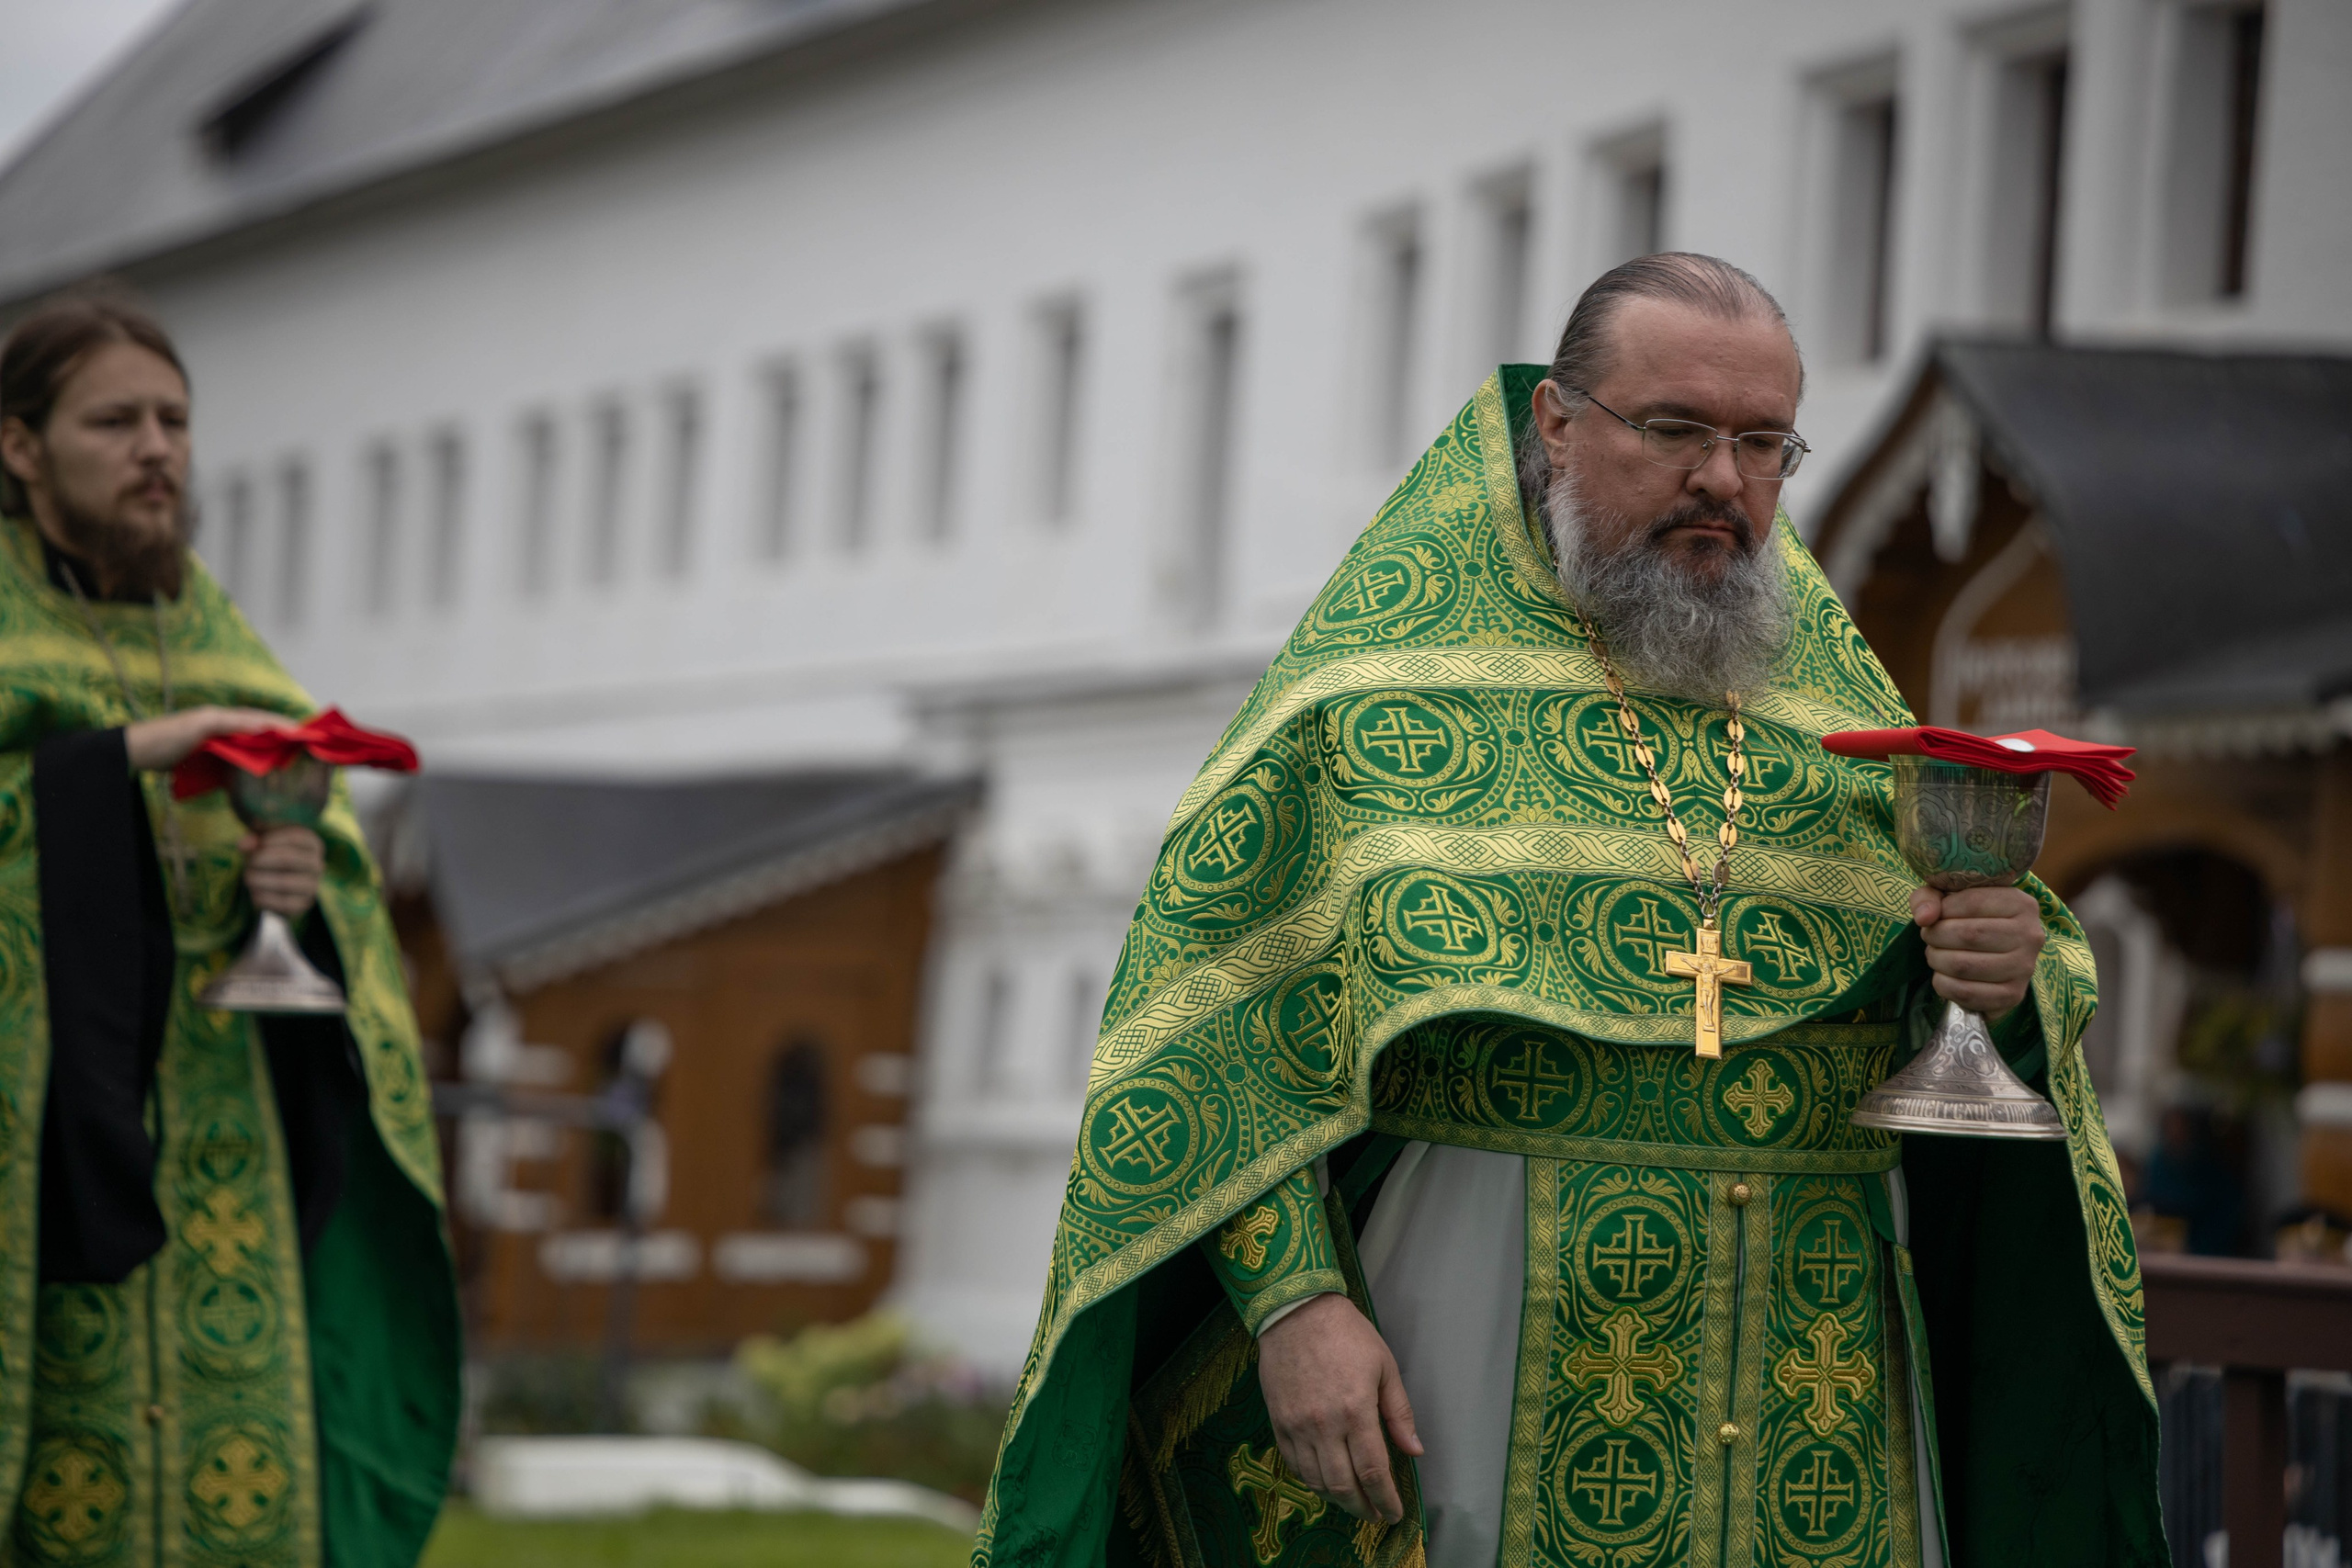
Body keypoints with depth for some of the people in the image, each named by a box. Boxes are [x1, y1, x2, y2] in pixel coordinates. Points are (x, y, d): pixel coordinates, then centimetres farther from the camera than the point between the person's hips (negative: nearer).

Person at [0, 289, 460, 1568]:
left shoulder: (205, 629, 15)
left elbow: (333, 854, 12)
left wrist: (298, 876, -10)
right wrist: (127, 756, -20)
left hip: (206, 1118, 5)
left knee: (238, 1463, -2)